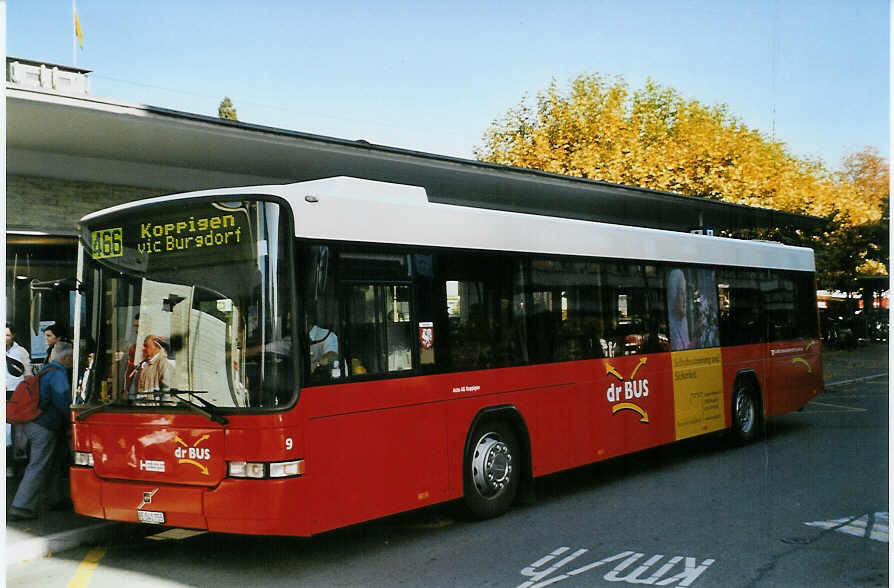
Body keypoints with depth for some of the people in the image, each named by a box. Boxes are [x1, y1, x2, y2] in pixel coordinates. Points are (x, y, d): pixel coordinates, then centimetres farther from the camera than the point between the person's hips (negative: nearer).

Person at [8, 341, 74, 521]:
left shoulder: (46, 371, 16)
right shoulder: (58, 374, -15)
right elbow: (62, 402, -21)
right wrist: (73, 418, -8)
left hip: (31, 423, 10)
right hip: (43, 427, -10)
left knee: (52, 463, 19)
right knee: (38, 468, -6)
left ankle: (57, 499, 30)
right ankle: (20, 508, -5)